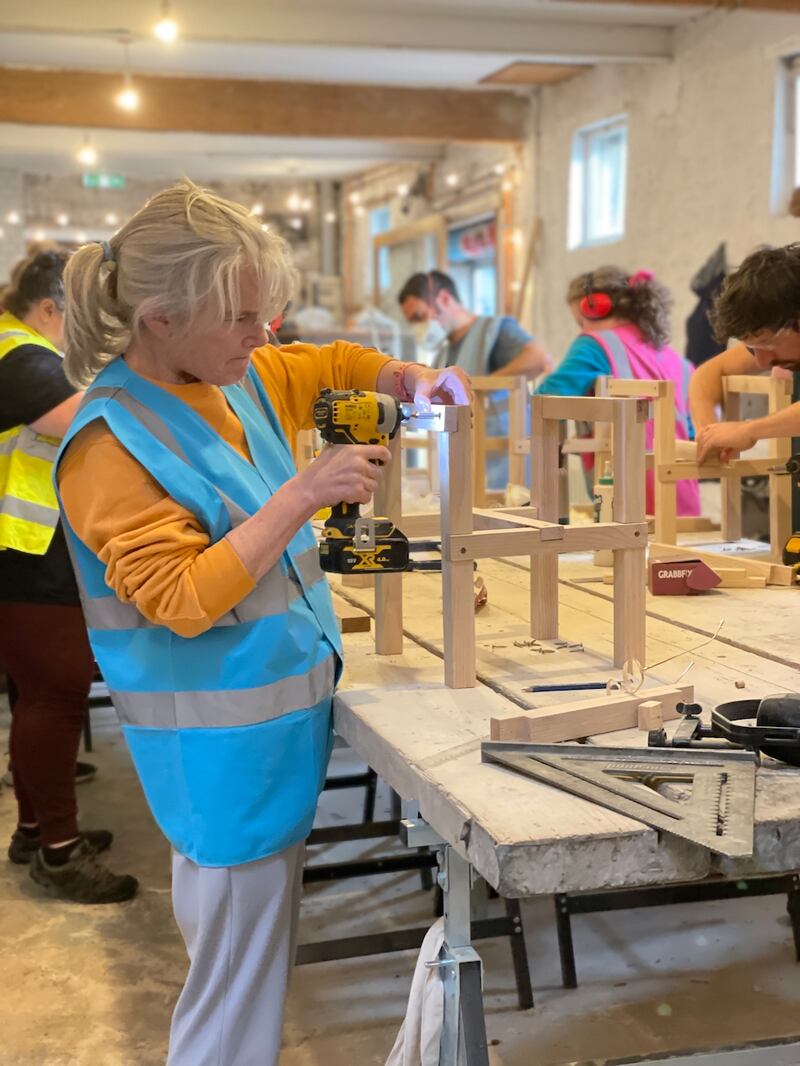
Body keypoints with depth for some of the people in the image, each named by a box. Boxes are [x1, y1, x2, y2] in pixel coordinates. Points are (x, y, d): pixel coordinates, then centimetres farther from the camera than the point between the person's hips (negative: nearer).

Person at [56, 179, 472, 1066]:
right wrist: (302, 494, -27)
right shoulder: (113, 445, -20)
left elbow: (330, 363, 22)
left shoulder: (242, 378, 4)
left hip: (287, 708, 8)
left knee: (261, 950, 21)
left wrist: (413, 382, 3)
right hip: (223, 749, -8)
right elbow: (183, 600, -25)